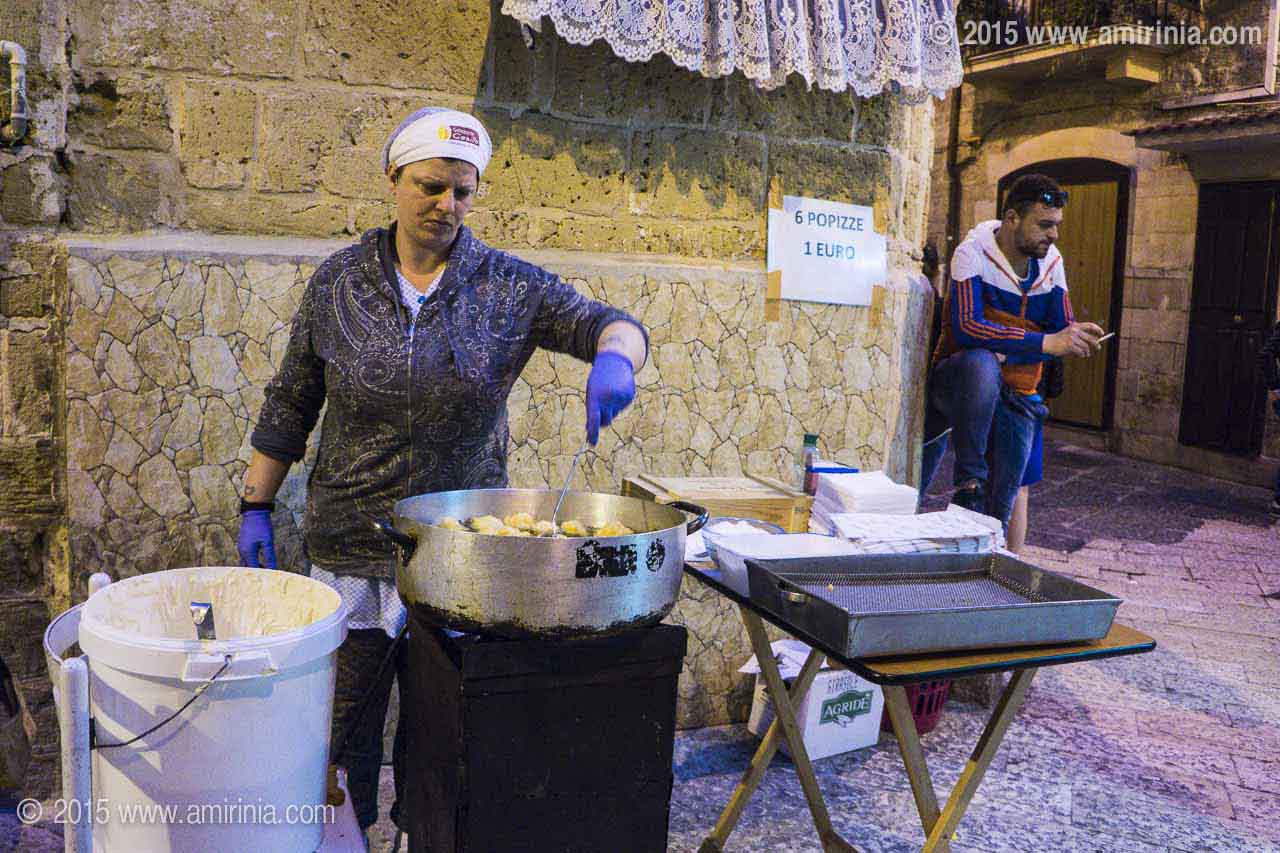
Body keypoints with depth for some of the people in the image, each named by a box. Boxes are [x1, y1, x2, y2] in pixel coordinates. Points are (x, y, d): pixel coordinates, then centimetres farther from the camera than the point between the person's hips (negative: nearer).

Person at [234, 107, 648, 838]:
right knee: (346, 727, 10)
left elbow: (608, 323, -6)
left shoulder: (509, 286, -2)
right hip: (352, 547, 1)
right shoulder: (339, 282, 2)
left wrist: (613, 357, -30)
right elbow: (290, 405, 6)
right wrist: (257, 507, 4)